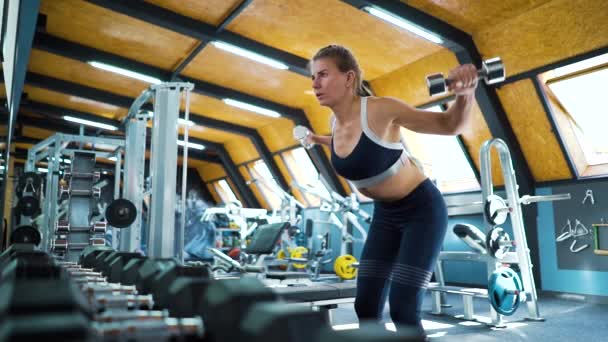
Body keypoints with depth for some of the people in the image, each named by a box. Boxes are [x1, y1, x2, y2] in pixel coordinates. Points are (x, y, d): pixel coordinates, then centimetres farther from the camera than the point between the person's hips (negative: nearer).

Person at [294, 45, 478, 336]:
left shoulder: (380, 110, -24)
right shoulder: (336, 123, -4)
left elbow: (450, 125, -17)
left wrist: (464, 96, -36)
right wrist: (317, 140, 23)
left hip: (422, 209, -6)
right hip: (385, 215, 7)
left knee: (403, 308, -11)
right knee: (366, 306, 5)